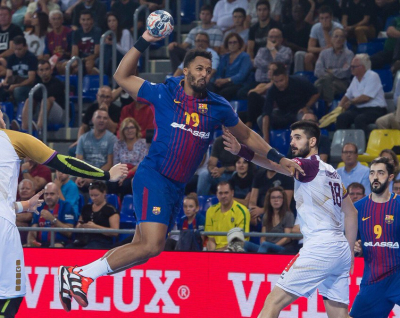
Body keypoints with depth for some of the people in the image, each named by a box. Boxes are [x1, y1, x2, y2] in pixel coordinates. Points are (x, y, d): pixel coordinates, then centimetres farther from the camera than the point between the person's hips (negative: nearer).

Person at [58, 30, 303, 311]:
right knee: (151, 246, -20)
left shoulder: (217, 107, 11)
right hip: (153, 177, -6)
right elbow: (122, 77, 1)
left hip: (178, 187, 6)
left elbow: (247, 136, 24)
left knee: (142, 248, 4)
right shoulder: (164, 93, 0)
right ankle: (81, 273, -12)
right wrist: (144, 42, -8)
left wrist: (278, 159, 18)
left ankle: (76, 276, 13)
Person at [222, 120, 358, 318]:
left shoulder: (310, 165, -5)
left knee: (274, 301, -11)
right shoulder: (331, 172, 21)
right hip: (341, 249, 9)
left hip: (319, 246, -9)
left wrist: (241, 151, -38)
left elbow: (276, 164, -24)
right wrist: (350, 252, 28)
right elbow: (352, 213, 27)